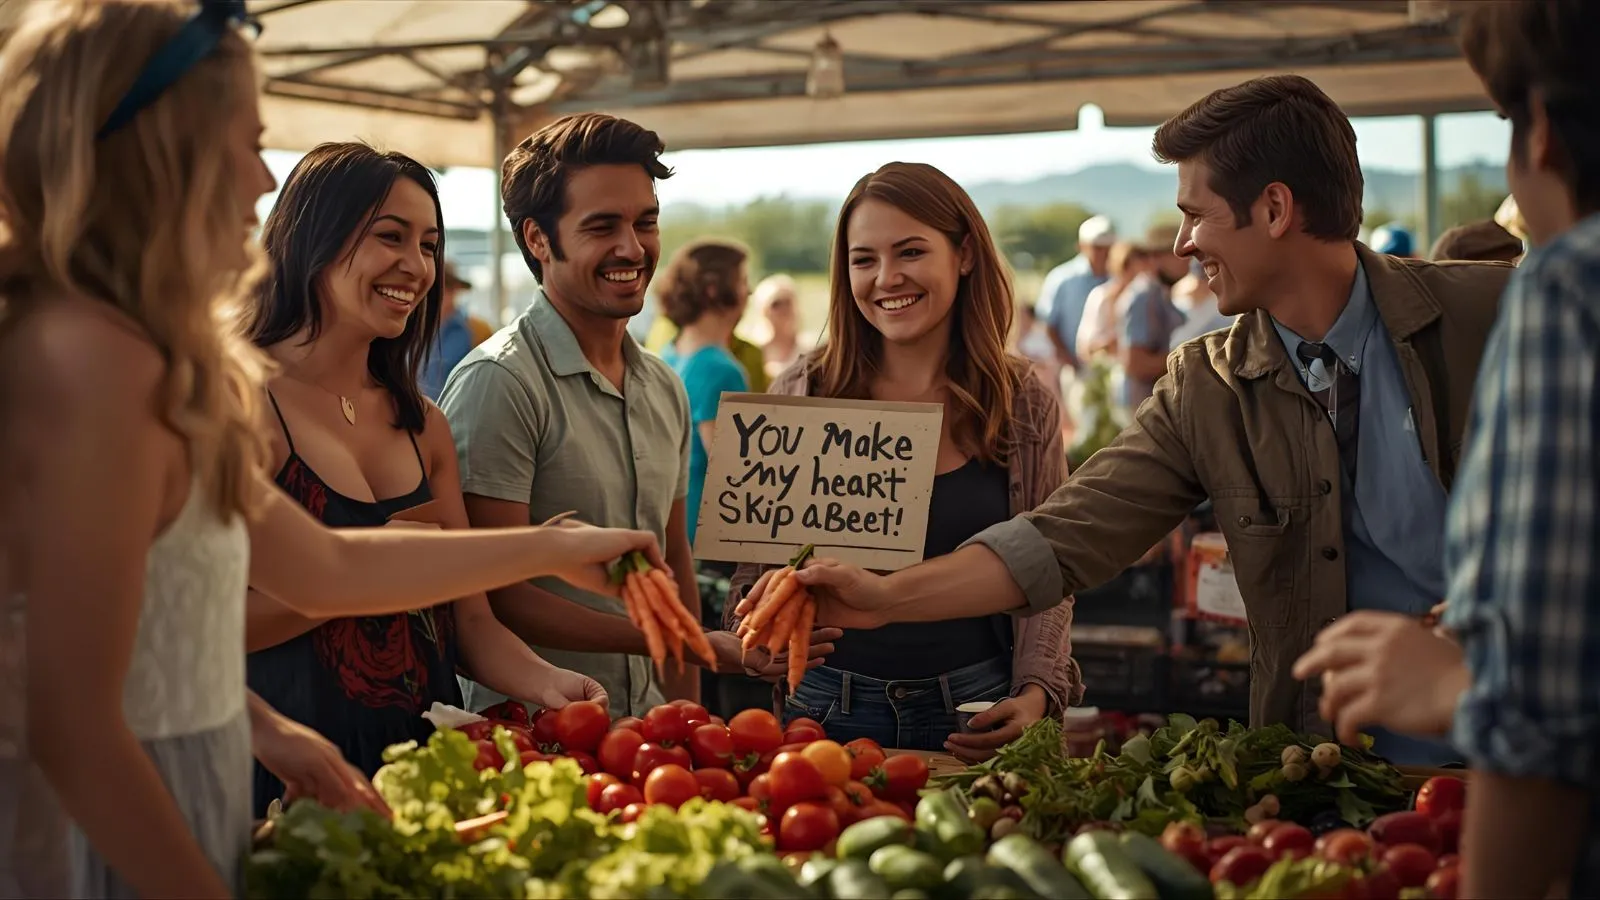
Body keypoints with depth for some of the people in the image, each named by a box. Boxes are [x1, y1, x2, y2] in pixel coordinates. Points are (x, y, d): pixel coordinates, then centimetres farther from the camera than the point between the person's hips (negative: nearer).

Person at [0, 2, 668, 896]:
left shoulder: (144, 360, 9)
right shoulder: (96, 357, -22)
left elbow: (327, 565, 15)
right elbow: (72, 727, -23)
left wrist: (555, 549, 19)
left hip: (154, 818, 9)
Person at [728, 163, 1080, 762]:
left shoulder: (1025, 405, 0)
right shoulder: (802, 393, -2)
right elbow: (759, 561, 3)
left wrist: (1036, 695, -12)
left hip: (973, 708, 0)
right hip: (828, 707, 0)